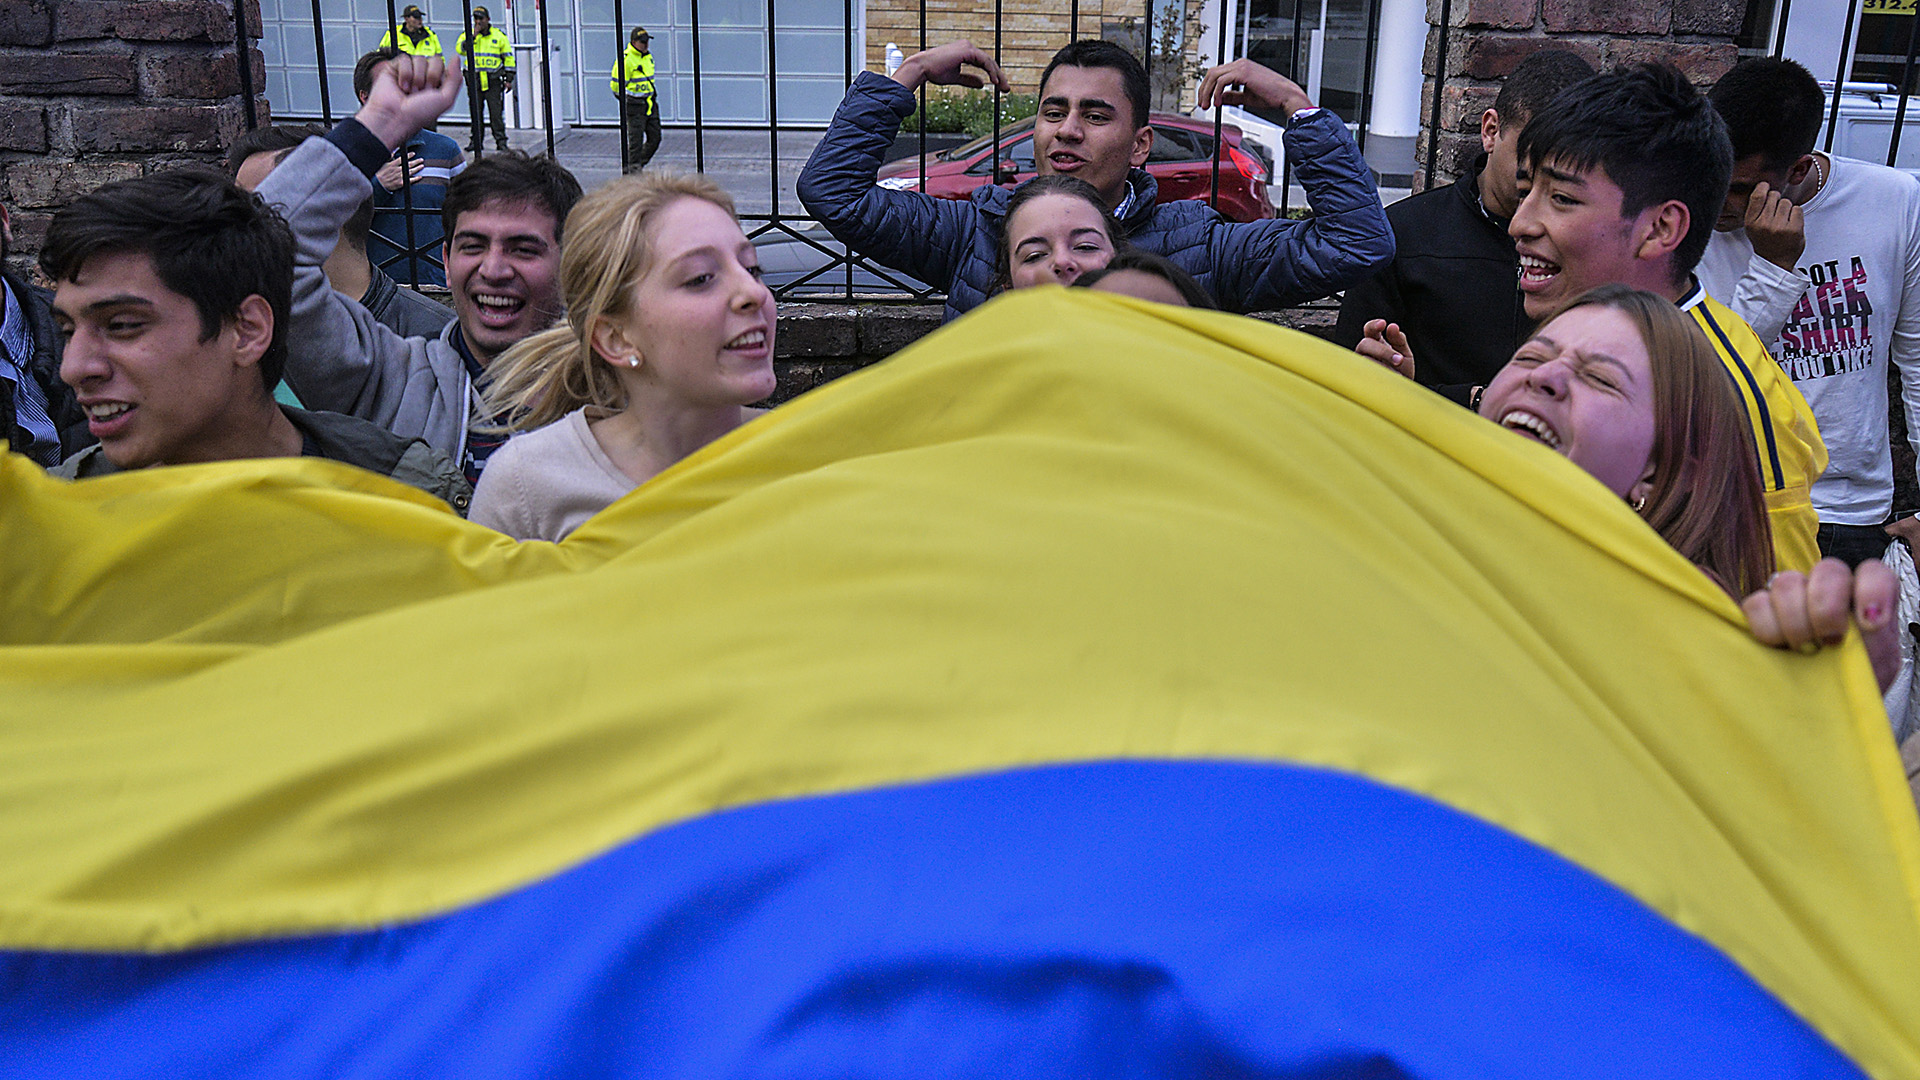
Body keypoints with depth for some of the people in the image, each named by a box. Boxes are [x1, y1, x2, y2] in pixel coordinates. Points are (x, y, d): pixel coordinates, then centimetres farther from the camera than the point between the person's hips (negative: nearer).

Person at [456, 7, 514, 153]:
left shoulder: (499, 36, 7)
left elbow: (508, 57, 10)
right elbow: (459, 49, -8)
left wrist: (509, 79, 4)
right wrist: (473, 37, -15)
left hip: (493, 80, -1)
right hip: (474, 79, 2)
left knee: (496, 112, -5)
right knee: (475, 112, 5)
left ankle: (501, 140, 1)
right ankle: (476, 140, 11)